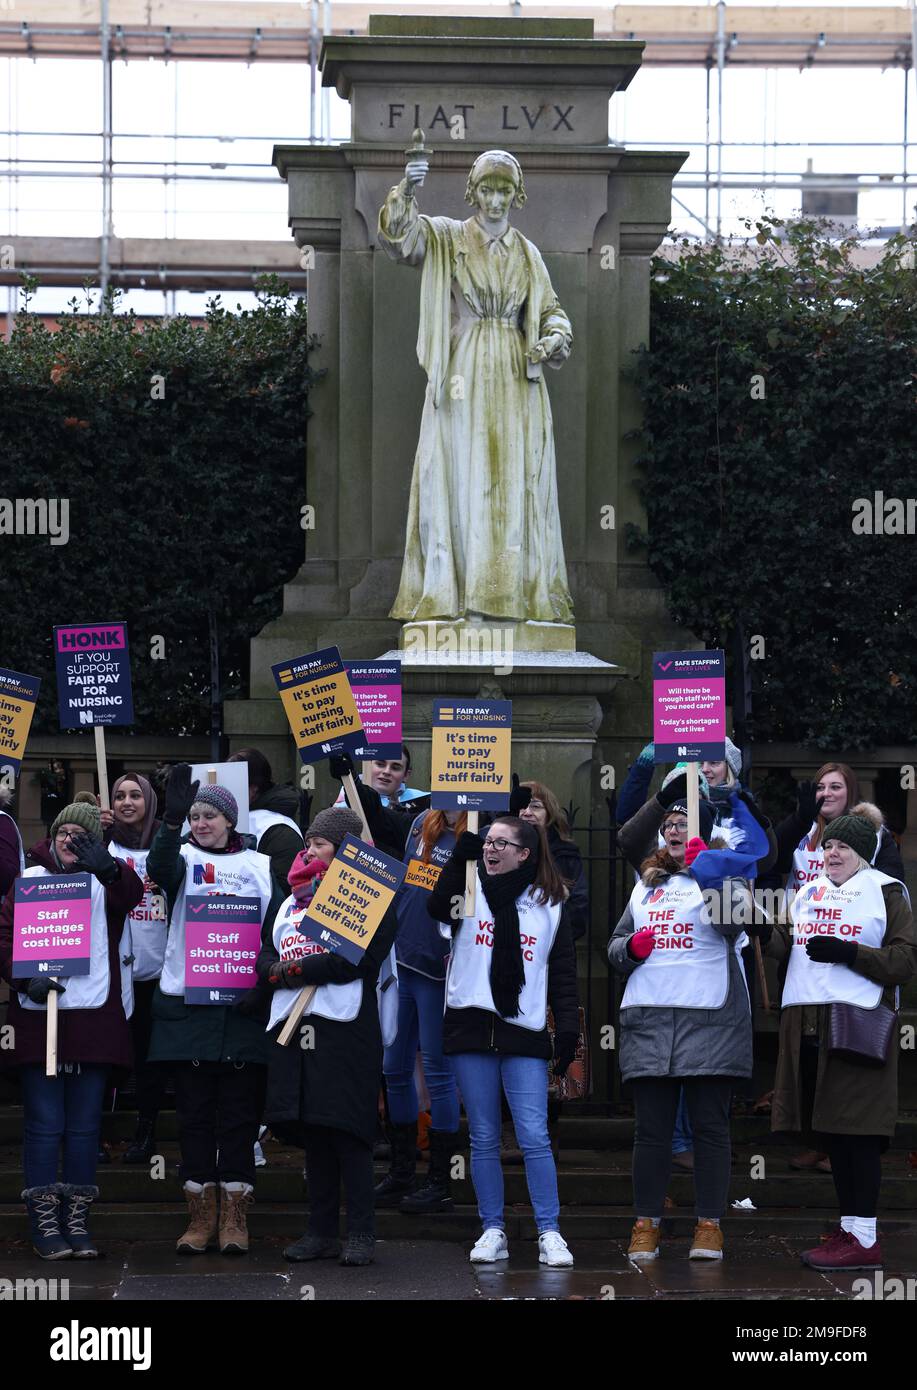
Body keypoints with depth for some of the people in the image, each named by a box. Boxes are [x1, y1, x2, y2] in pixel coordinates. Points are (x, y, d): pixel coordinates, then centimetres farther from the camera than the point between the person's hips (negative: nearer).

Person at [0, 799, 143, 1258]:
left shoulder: (106, 881, 8)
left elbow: (131, 894, -15)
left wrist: (108, 869, -37)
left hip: (93, 1021, 1)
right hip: (37, 1018, -1)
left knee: (84, 1127, 5)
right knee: (44, 1125, -3)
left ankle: (77, 1222, 11)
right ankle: (45, 1226, 1)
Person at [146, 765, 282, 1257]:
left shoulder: (259, 867, 10)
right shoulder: (184, 857, 6)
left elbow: (277, 934, 8)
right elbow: (160, 869, -19)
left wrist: (265, 984, -8)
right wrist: (173, 817, -36)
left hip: (243, 1007, 0)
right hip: (186, 1002, 0)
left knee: (239, 1112, 1)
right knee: (194, 1110, 2)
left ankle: (235, 1217, 5)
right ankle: (200, 1216, 8)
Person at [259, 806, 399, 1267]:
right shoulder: (293, 899, 22)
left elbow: (361, 958, -14)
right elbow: (265, 957, 19)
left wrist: (297, 969, -9)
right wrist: (278, 971, -5)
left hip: (347, 1024, -7)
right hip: (292, 1023, 7)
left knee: (347, 1131, -8)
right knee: (311, 1133, 7)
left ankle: (360, 1235, -3)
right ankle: (321, 1232, 12)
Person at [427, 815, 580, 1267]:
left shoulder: (549, 904, 10)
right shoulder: (471, 891, 8)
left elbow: (563, 975, 11)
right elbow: (438, 907, -16)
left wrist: (568, 1030, 2)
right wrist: (460, 856, -25)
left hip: (524, 1031, -1)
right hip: (471, 1026, 1)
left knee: (534, 1137, -8)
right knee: (484, 1139, 5)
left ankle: (549, 1233, -4)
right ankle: (493, 1232, 12)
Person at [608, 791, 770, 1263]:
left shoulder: (721, 872, 6)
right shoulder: (646, 883, 21)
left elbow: (733, 922, -15)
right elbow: (615, 945, 23)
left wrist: (708, 877, -28)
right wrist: (631, 946, 1)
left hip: (710, 1019, -4)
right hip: (648, 1020, 4)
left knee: (710, 1126, -1)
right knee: (651, 1129, 3)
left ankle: (709, 1225, 4)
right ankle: (646, 1225, 7)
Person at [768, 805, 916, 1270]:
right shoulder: (810, 891, 20)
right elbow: (784, 944, 15)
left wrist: (848, 953, -15)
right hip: (807, 1021, 6)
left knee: (857, 1131, -8)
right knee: (832, 1131, 8)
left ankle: (864, 1239, -7)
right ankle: (848, 1228, 15)